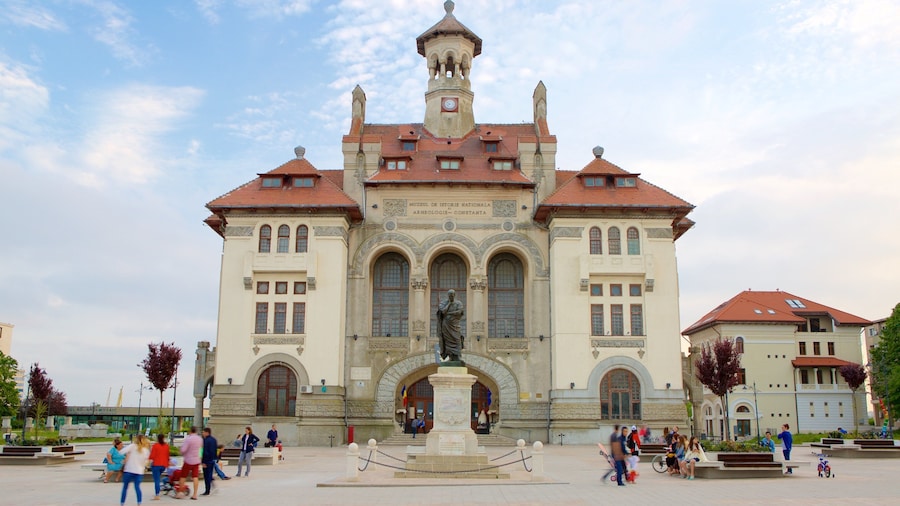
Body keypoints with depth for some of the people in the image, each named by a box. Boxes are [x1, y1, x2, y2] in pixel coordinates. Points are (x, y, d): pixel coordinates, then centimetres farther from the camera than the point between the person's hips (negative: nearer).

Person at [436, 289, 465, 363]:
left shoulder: (459, 303, 0)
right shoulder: (443, 303, 0)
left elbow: (459, 312, -16)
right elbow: (443, 311, -17)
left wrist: (448, 313, -14)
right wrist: (449, 303, -10)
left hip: (454, 325, 0)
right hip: (446, 325, 0)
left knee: (456, 340, -8)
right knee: (448, 341, -1)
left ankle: (456, 358, -10)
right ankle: (451, 357, 3)